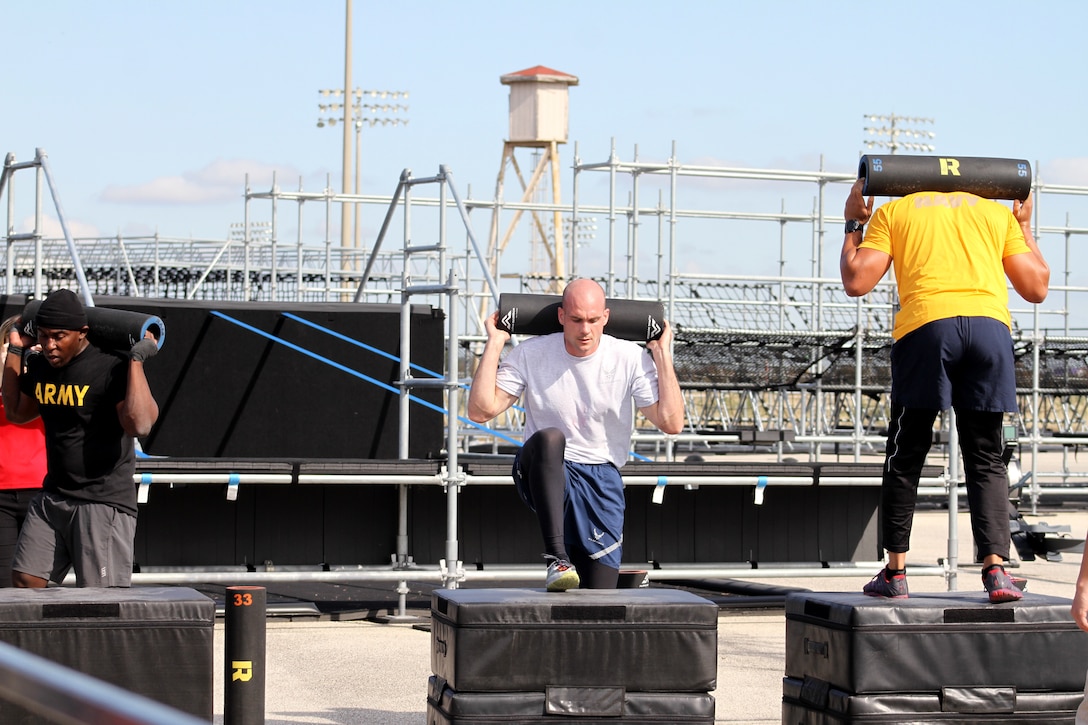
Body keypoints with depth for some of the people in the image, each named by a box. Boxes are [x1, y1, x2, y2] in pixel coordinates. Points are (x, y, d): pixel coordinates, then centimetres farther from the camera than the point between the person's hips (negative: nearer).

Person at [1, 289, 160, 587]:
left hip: (104, 502, -8)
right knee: (24, 581, 6)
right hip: (52, 496, 8)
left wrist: (136, 359, -26)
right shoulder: (39, 366, 8)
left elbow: (140, 424, -30)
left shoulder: (112, 367, -16)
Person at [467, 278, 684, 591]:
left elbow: (671, 422, -12)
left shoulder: (630, 358, -5)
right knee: (549, 437, -40)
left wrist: (663, 353, -11)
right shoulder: (531, 354, -5)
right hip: (544, 475, -1)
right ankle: (557, 559, -41)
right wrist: (495, 344, -11)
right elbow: (481, 410, -11)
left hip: (601, 480, 1)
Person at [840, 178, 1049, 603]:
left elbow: (856, 282, 11)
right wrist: (1025, 227, 36)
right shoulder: (998, 213, 25)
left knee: (905, 458, 12)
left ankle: (895, 573, 14)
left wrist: (854, 225, 26)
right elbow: (1036, 288, 23)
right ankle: (995, 569, -2)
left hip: (925, 327, -1)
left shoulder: (894, 211, 20)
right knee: (986, 459, 10)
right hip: (991, 328, 2)